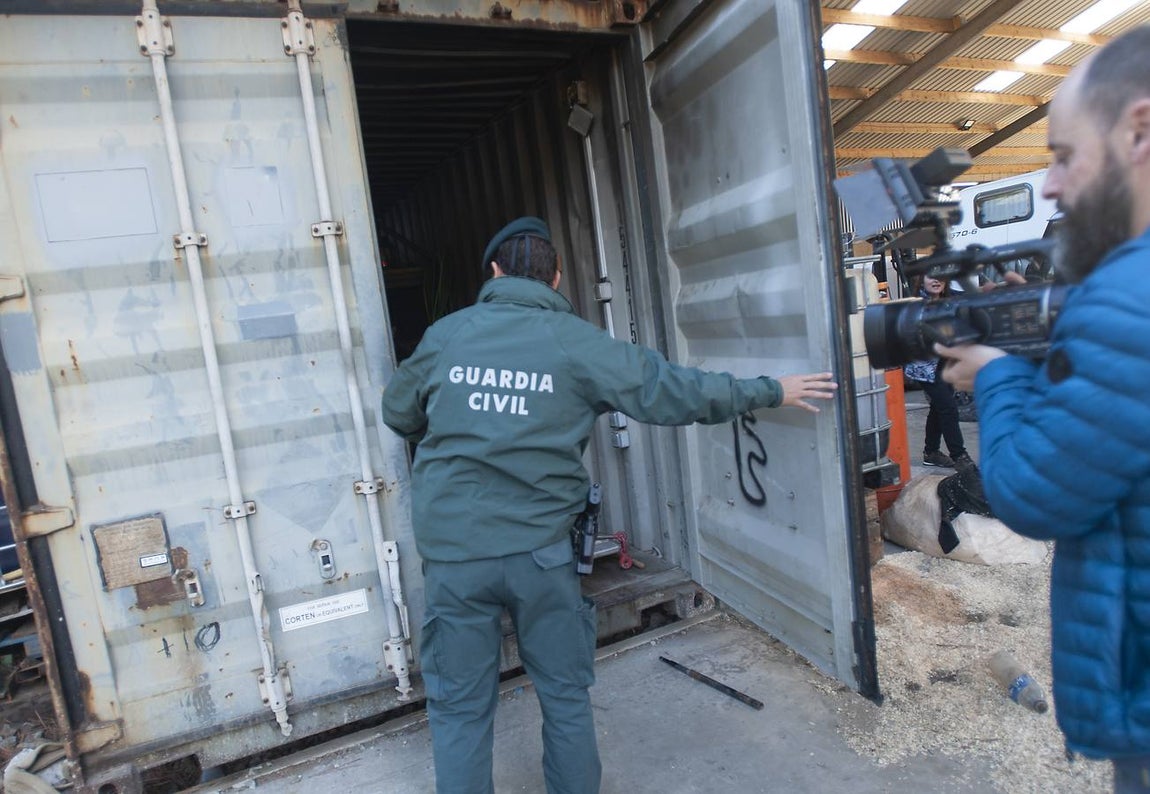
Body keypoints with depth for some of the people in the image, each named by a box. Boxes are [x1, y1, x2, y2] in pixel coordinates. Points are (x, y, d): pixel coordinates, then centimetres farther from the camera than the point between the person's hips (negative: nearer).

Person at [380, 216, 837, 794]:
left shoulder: (445, 334, 2)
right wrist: (771, 391, 11)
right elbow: (672, 390, -1)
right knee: (565, 695, 20)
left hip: (452, 551, 1)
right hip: (539, 548, -1)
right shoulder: (577, 342, -4)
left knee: (459, 708, 16)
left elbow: (398, 414, 16)